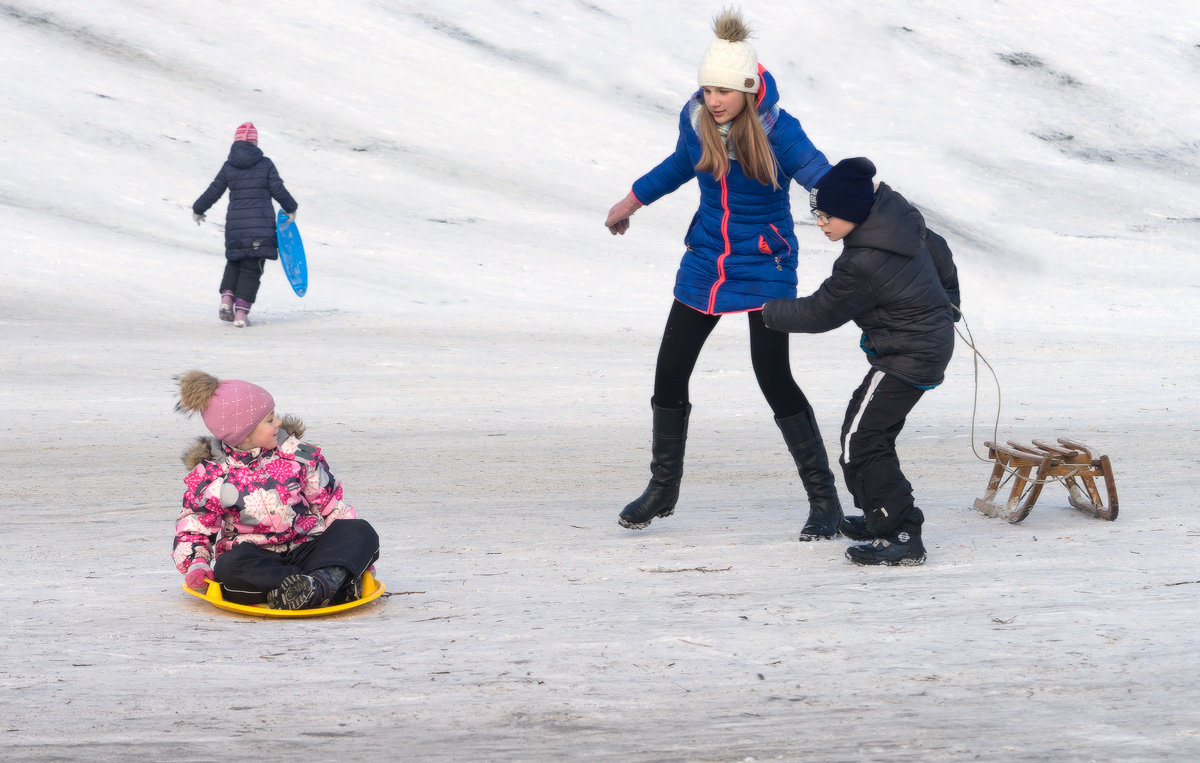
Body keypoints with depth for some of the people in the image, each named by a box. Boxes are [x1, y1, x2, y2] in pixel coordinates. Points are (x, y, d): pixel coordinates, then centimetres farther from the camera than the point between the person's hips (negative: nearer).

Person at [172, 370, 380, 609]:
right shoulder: (209, 477, -1)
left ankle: (324, 581, -52)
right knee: (230, 566, -39)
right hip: (255, 557, -3)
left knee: (362, 532, -20)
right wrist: (196, 565, -12)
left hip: (305, 549, 3)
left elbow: (330, 502, 11)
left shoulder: (297, 454, 4)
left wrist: (354, 550, 2)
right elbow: (192, 528, 8)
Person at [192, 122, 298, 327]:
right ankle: (241, 312, -4)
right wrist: (291, 209, 18)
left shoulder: (228, 167, 4)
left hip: (235, 222, 2)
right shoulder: (265, 164, -1)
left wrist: (198, 210, 26)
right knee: (252, 270, 2)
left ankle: (227, 299, 3)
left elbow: (213, 192, 9)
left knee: (234, 263, 22)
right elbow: (278, 191, 0)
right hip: (262, 224, -2)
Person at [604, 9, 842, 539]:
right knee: (669, 373, 7)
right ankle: (663, 488, 27)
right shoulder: (695, 118, -5)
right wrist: (632, 201, 29)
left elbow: (822, 177, -27)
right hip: (705, 263, 5)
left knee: (773, 378, -12)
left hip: (764, 270, -5)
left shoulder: (777, 130, -19)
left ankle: (824, 499, 1)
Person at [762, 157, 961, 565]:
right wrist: (946, 299, 35)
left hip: (907, 358, -10)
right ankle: (882, 516, 33)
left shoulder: (862, 265, -27)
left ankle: (902, 535, -14)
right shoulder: (900, 216, 0)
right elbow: (939, 252, 17)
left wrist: (772, 312, 3)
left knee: (860, 440, -12)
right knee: (875, 430, 22)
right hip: (935, 338, 10)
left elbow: (818, 313, -15)